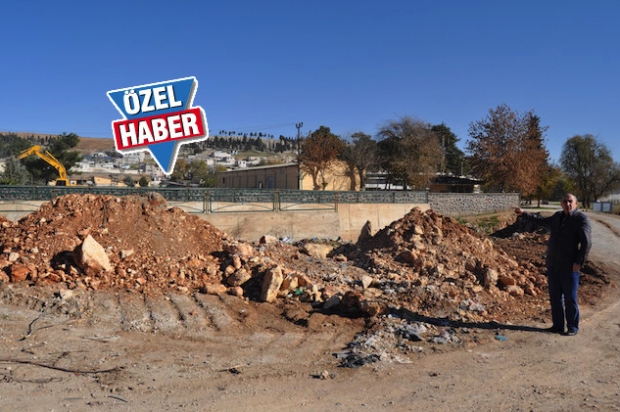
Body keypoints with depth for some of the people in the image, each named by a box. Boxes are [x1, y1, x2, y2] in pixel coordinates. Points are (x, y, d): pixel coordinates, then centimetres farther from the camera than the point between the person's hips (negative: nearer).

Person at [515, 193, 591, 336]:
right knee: (555, 297, 12)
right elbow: (542, 221, 32)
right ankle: (558, 325, 22)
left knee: (570, 299, 0)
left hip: (569, 267, -7)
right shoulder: (557, 216, 12)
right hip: (552, 265, 7)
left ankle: (572, 327, 11)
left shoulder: (581, 219, -9)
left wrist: (579, 262, -19)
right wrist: (524, 214, 30)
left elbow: (586, 242, -15)